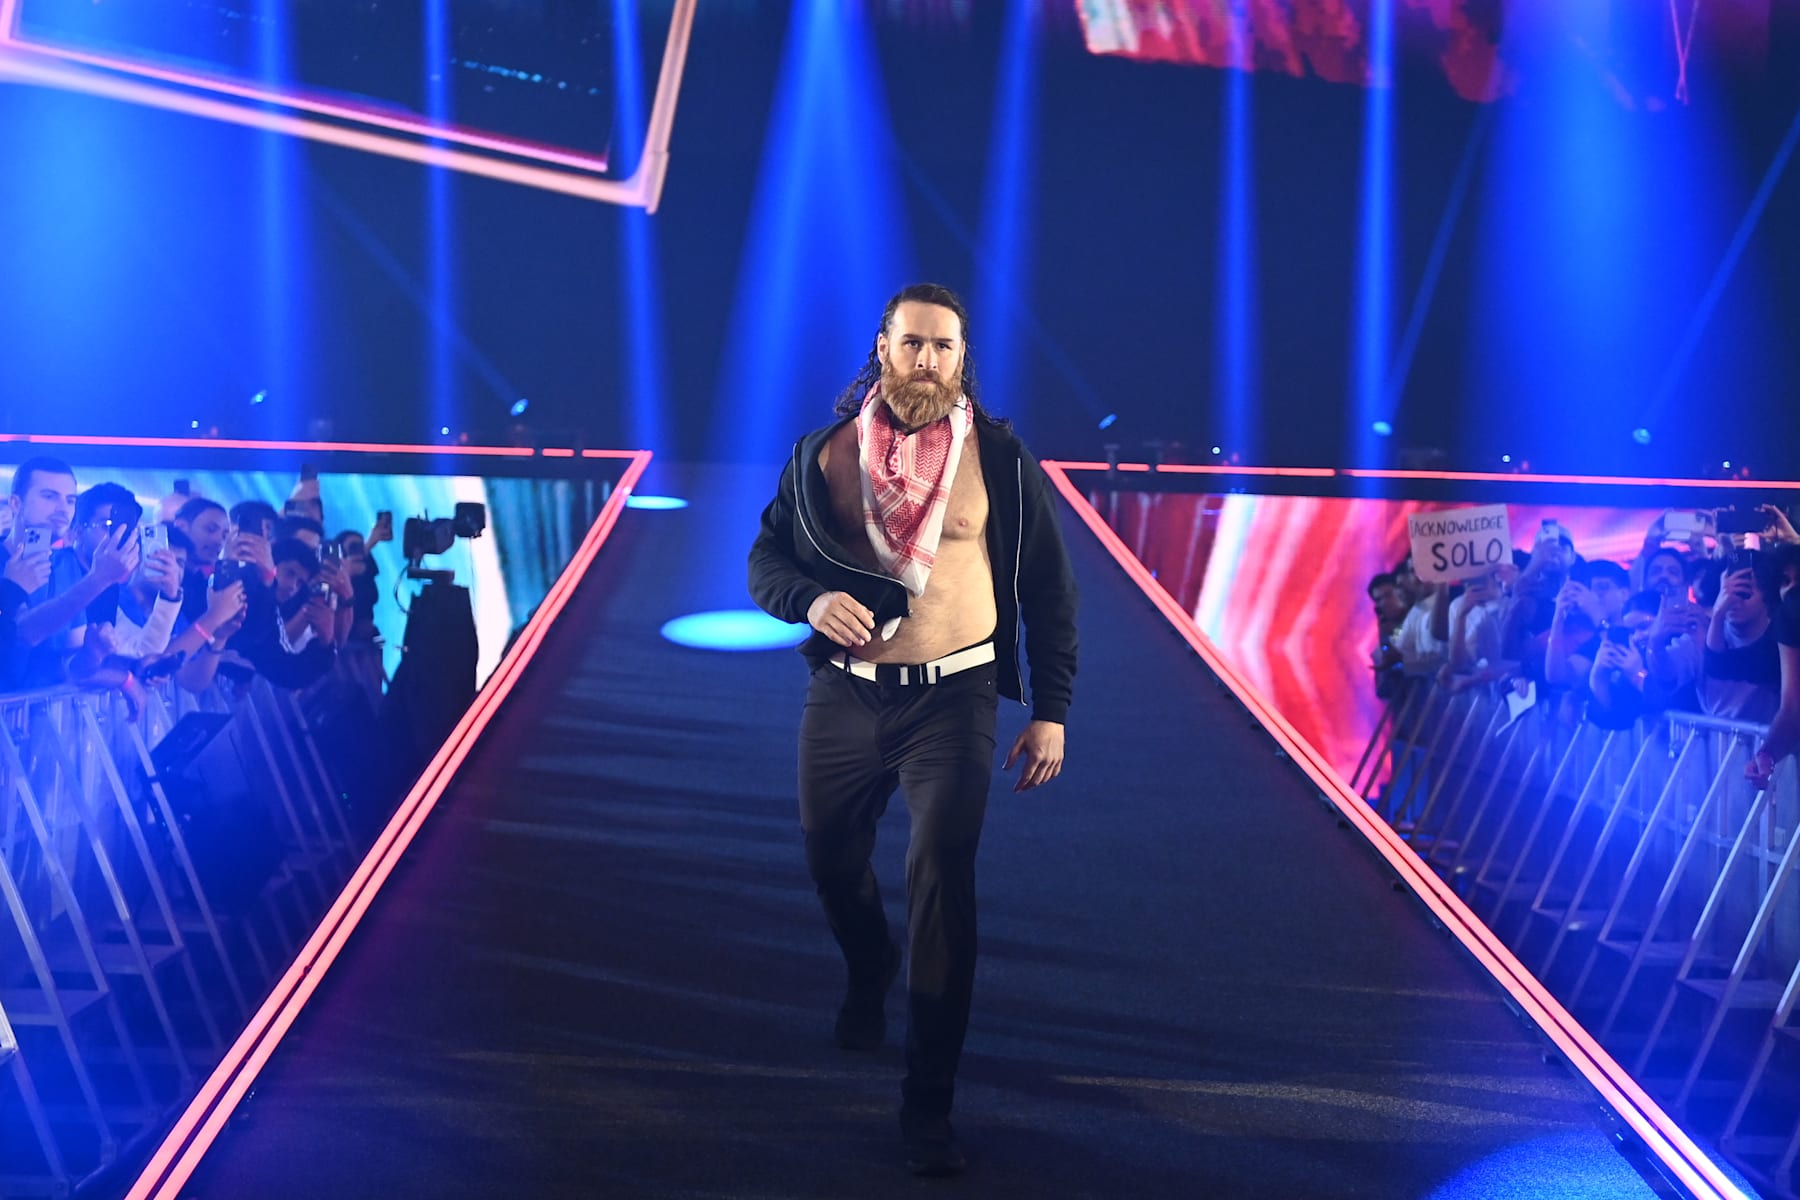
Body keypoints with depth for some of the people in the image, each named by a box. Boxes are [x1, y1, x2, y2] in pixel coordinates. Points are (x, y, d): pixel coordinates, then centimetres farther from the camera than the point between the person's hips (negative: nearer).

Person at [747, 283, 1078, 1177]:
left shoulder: (1000, 460, -2)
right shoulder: (825, 453, 3)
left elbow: (1050, 591, 2)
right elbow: (765, 561, 6)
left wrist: (1050, 711, -2)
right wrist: (811, 598, -17)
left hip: (954, 701, -3)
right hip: (843, 697, 3)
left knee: (942, 882, -12)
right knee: (832, 864, 16)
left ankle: (928, 1106, -6)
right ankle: (869, 977, 51)